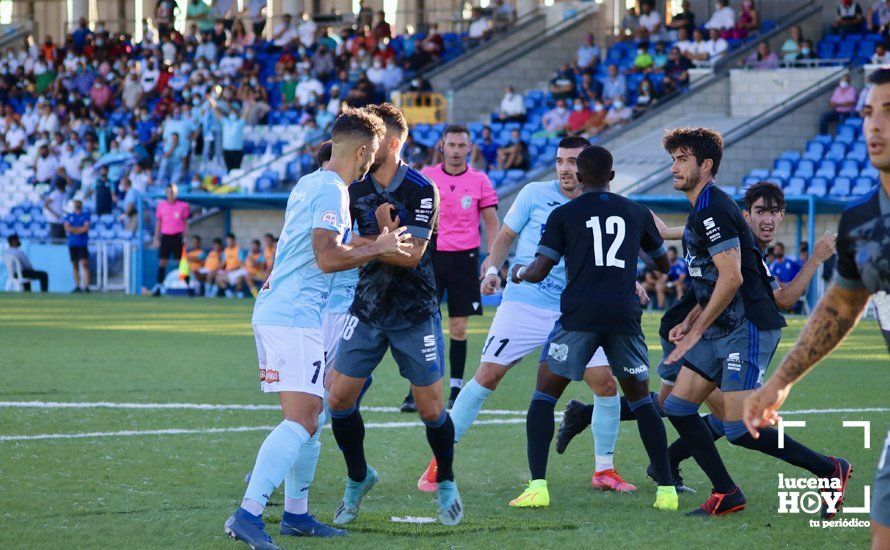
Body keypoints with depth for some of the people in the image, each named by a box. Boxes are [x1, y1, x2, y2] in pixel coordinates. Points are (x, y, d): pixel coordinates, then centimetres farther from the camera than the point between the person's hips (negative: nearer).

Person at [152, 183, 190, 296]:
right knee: (162, 261, -3)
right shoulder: (161, 205, 6)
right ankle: (159, 286, -4)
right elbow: (158, 223, 10)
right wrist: (156, 239, 7)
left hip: (177, 236, -1)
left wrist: (185, 237, -2)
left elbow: (185, 223, 6)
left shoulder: (182, 206, 1)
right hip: (165, 236, 1)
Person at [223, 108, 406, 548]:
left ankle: (295, 514, 19)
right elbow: (327, 258, -21)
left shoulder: (308, 183, 17)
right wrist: (378, 249, -9)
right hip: (295, 318, -10)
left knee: (307, 417, 15)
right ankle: (248, 514, -24)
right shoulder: (332, 191, -12)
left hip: (273, 310, 10)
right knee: (300, 421, -15)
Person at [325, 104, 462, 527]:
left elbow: (411, 255, -20)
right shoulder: (356, 187, 1)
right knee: (339, 398, -3)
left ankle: (446, 484, 23)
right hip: (368, 310, 4)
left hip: (415, 313, -4)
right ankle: (357, 479, 19)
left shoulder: (422, 190, -14)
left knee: (431, 409, -1)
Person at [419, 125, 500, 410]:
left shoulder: (479, 181, 2)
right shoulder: (426, 176, 3)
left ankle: (456, 389, 10)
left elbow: (492, 222, 7)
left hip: (464, 258, 0)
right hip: (431, 255, 0)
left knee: (459, 328, 2)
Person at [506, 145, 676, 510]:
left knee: (544, 396, 9)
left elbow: (539, 272, 1)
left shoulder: (563, 215, 5)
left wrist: (519, 273, 23)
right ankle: (667, 490, 7)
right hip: (625, 316, 3)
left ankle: (537, 486, -6)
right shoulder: (637, 213, 14)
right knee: (641, 401, 17)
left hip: (579, 316, -2)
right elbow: (664, 265, 27)